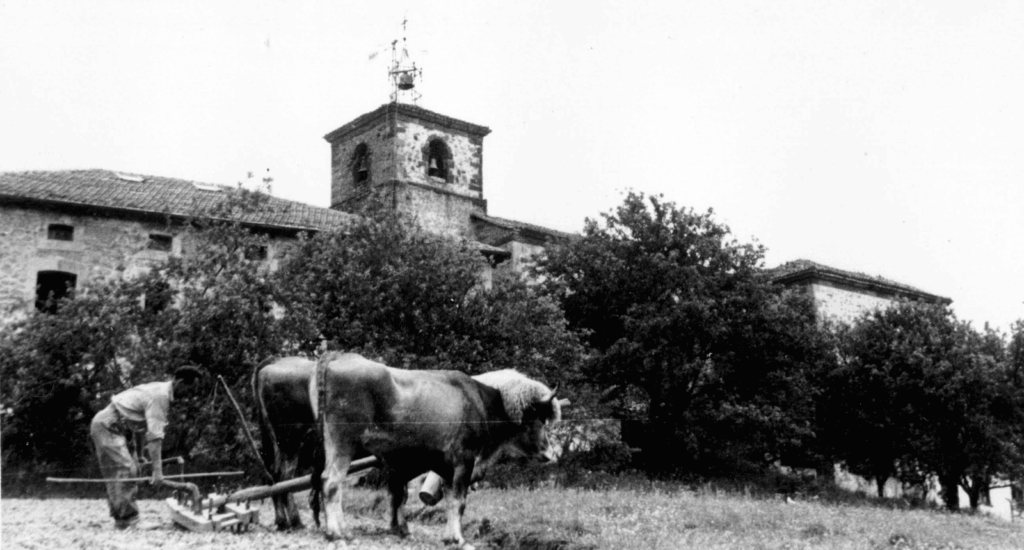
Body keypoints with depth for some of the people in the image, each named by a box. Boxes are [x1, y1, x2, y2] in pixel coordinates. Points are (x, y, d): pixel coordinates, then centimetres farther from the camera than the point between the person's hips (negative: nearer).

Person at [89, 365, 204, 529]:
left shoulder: (160, 390, 10)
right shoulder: (160, 396, -21)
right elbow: (155, 435, -27)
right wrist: (157, 470, -28)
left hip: (106, 425, 10)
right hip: (107, 427, -10)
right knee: (125, 470, -14)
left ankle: (120, 518, 13)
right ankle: (128, 521, -14)